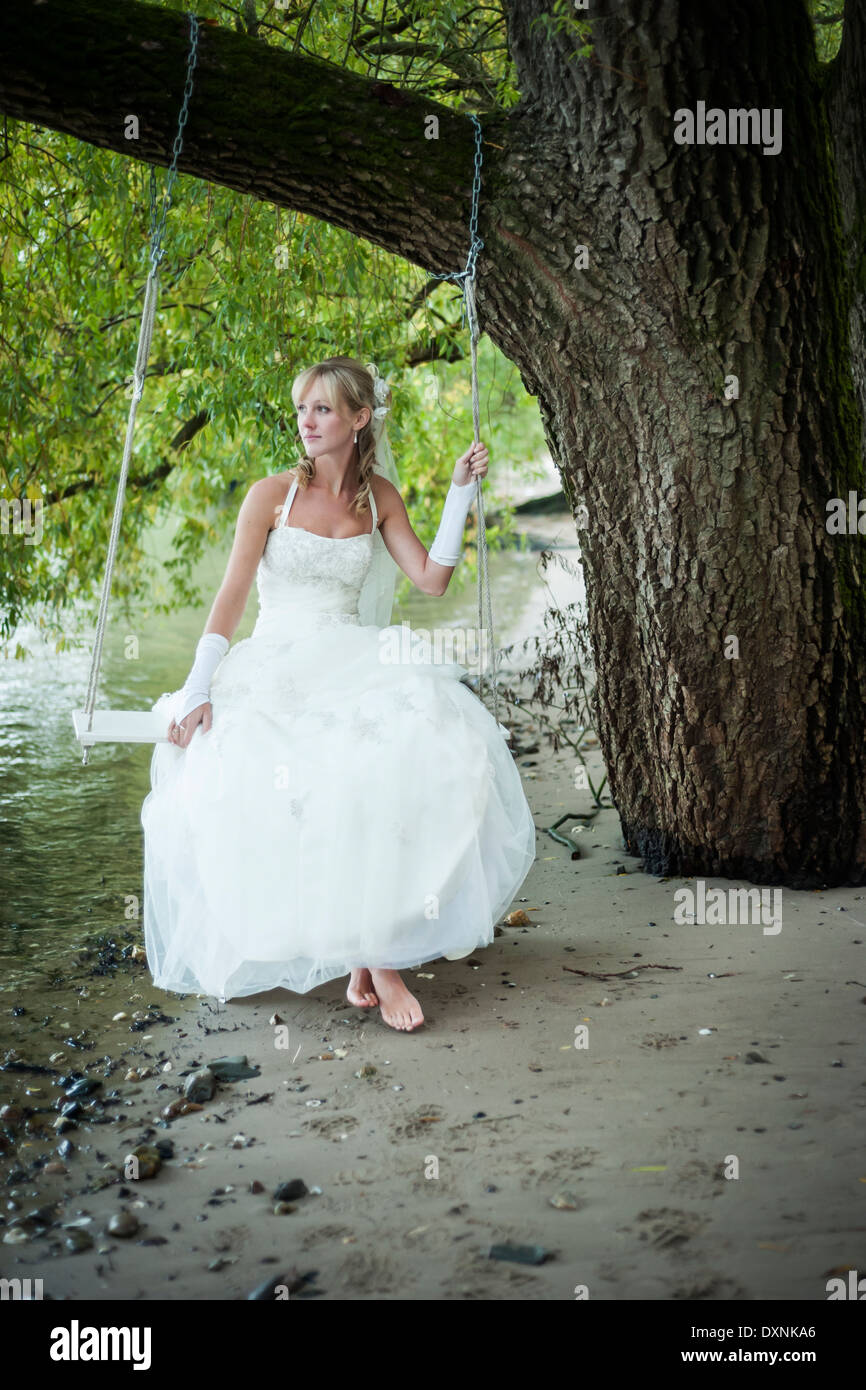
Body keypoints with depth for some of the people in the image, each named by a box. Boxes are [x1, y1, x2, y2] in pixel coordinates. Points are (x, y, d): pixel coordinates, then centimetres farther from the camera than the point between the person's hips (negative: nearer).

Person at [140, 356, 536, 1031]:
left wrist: (460, 493, -1)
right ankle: (371, 954, -21)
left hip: (351, 662, 2)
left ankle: (375, 952, -22)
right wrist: (198, 690, -12)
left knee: (415, 749, -29)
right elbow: (231, 597, -3)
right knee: (249, 778, -30)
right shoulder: (271, 494, 2)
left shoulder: (378, 496, 11)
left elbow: (431, 578, 3)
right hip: (273, 667, -1)